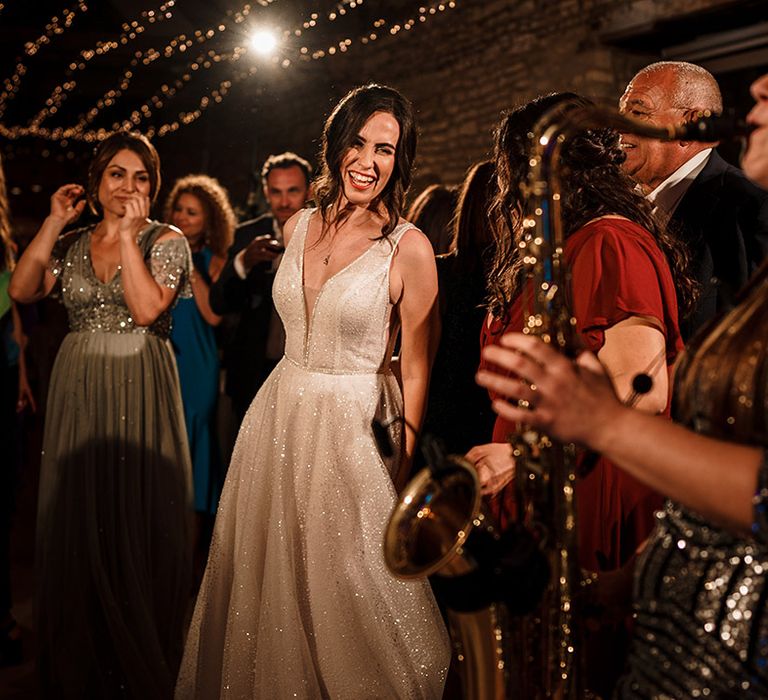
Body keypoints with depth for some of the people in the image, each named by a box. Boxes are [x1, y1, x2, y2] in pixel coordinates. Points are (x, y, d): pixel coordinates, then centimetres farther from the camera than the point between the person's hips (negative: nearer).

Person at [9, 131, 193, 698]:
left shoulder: (167, 241, -1)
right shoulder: (71, 244, 11)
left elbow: (147, 308, -16)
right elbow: (23, 290, -4)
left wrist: (129, 234, -14)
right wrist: (55, 223, -3)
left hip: (140, 393, -3)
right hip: (78, 393, 4)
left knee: (138, 524, 2)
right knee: (77, 521, 8)